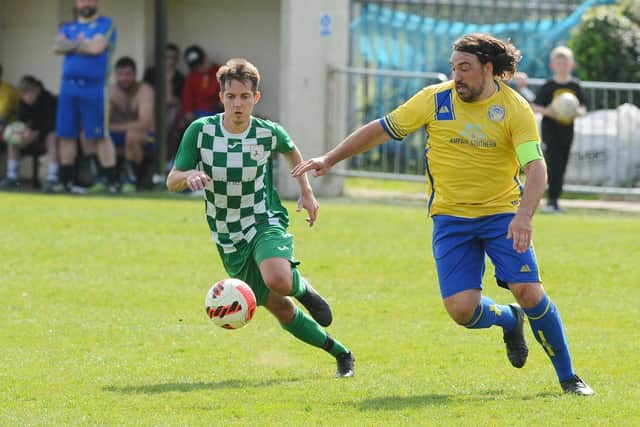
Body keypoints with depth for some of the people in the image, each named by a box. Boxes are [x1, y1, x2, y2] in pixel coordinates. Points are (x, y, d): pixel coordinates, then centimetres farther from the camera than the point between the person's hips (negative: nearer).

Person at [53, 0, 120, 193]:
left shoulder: (105, 24, 4)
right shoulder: (68, 28, 19)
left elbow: (97, 47, -11)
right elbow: (58, 47, 1)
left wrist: (72, 45, 1)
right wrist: (81, 43, -7)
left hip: (93, 88, -5)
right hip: (68, 88, 5)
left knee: (99, 136, -9)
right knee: (66, 135, 6)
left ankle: (113, 181, -9)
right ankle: (65, 180, 14)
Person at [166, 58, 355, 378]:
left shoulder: (269, 133, -8)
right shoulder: (200, 131, -10)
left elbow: (292, 151, 16)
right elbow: (171, 181, -8)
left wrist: (306, 191, 9)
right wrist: (189, 176, -30)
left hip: (265, 223, -2)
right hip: (228, 238, 2)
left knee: (278, 281, -34)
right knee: (279, 308, 5)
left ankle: (301, 287, 3)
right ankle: (341, 354, 23)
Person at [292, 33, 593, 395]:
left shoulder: (515, 108, -10)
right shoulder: (436, 100, -5)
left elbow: (536, 167, -18)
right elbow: (382, 129, 5)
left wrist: (524, 215, -34)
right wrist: (330, 159, 3)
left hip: (502, 212, -1)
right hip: (451, 216, 2)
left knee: (529, 292, -17)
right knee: (461, 308, -13)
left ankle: (568, 377, 2)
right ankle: (509, 320, 24)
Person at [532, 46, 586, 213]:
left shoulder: (575, 85, 4)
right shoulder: (548, 86, -5)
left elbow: (583, 108, 10)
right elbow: (535, 106, -3)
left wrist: (579, 111, -13)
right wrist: (546, 111, -22)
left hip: (567, 131, 4)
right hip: (550, 130, -4)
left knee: (561, 168, 8)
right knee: (553, 165, -11)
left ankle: (554, 200, 16)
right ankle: (551, 200, -9)